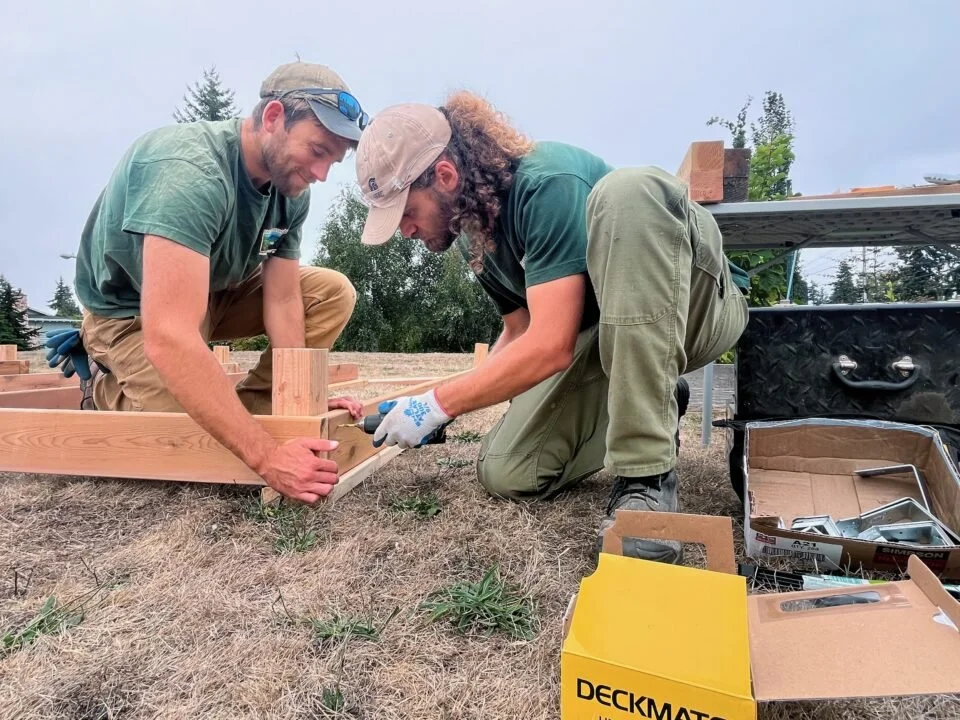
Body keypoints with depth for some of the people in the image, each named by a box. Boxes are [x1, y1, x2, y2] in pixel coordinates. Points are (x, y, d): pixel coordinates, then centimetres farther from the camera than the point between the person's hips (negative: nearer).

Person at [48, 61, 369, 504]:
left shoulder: (292, 189, -13)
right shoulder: (188, 171, -36)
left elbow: (282, 302, -13)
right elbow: (169, 339, -46)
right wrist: (267, 458, -48)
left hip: (218, 290, 7)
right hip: (132, 311, -6)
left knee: (334, 293, -8)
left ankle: (250, 404, -5)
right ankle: (106, 385, 8)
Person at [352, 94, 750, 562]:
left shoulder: (547, 184, -25)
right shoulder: (473, 235, 2)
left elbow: (550, 346, -31)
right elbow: (520, 332, 7)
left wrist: (439, 403, -22)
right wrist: (442, 409, -4)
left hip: (701, 304, -6)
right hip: (605, 334, 6)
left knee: (627, 191, -37)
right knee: (506, 473, -13)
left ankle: (647, 471, -33)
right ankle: (644, 408, 11)